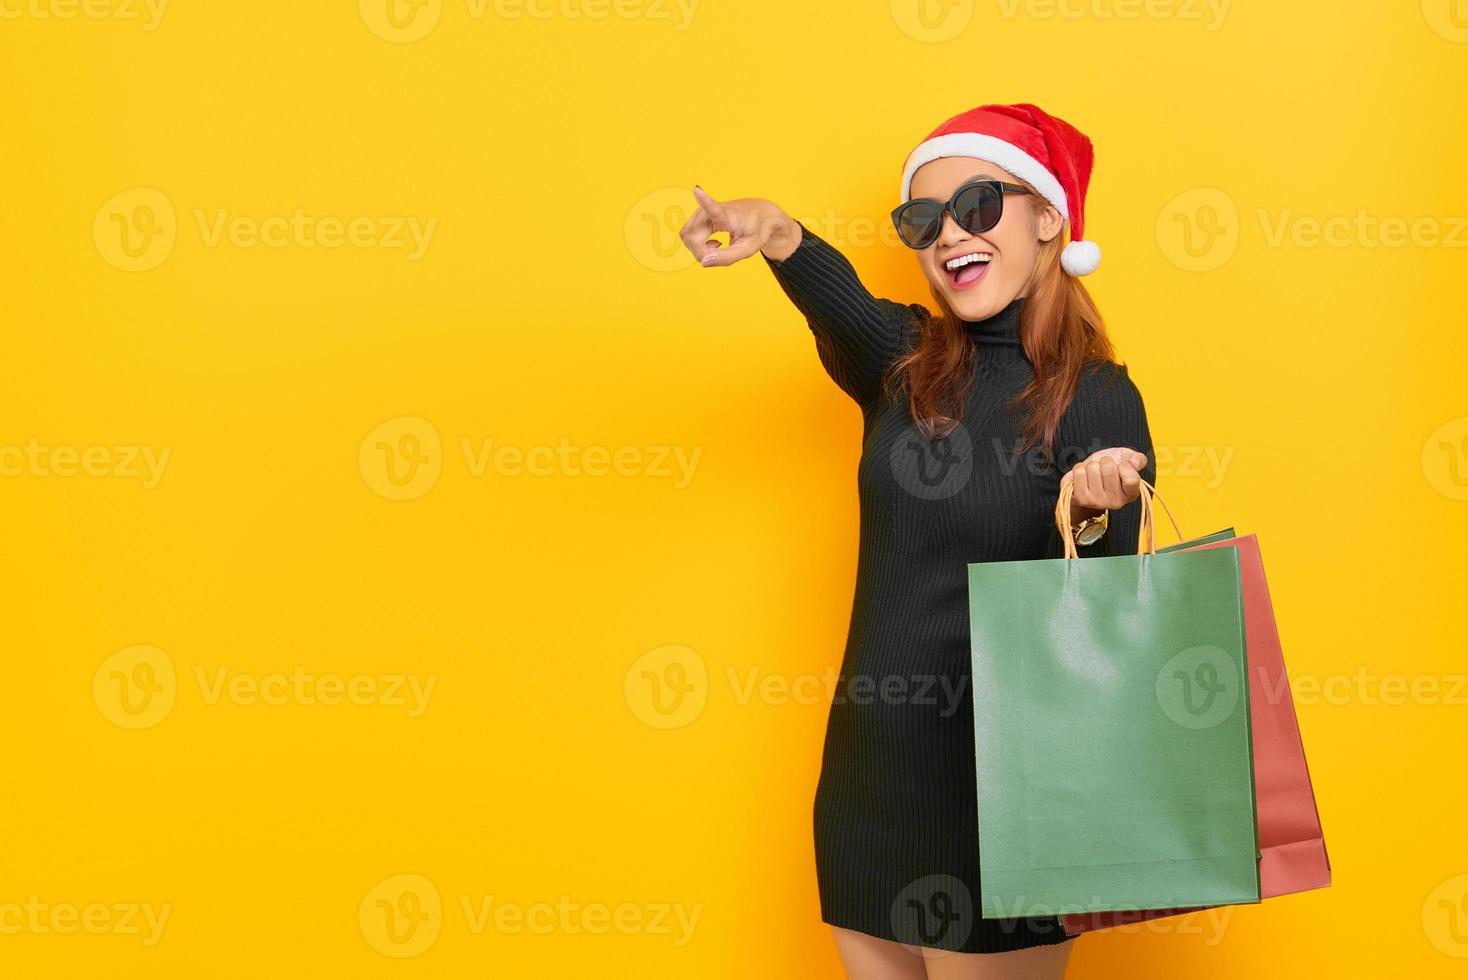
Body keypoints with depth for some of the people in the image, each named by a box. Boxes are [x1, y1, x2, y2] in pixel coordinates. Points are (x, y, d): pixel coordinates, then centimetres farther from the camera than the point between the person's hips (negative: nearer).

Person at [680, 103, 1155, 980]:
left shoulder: (1100, 399, -7)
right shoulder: (905, 363, 2)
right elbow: (845, 308, -22)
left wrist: (1092, 524, -29)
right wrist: (783, 240, -43)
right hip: (868, 776, 4)